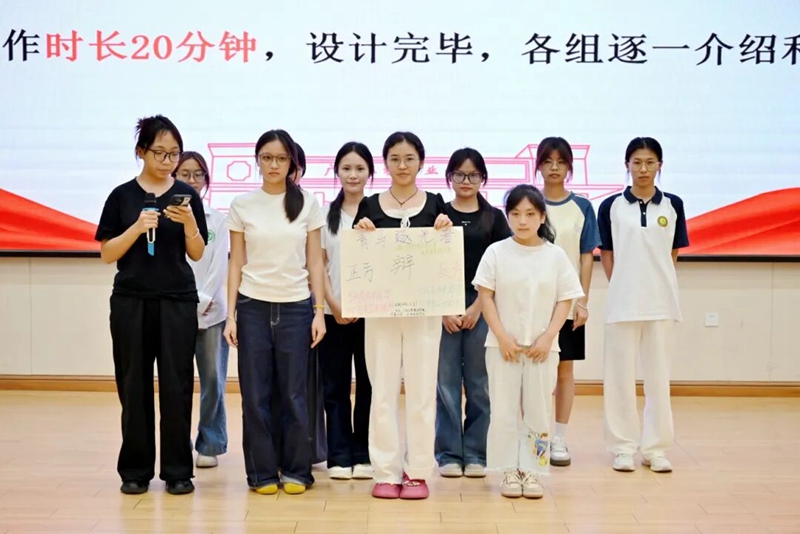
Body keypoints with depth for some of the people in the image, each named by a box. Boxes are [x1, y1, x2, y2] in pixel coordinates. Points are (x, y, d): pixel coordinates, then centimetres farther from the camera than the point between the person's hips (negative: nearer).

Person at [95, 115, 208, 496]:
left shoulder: (187, 195, 5)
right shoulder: (122, 196, 2)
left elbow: (197, 254, 4)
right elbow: (107, 254, 0)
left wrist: (189, 223, -15)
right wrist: (137, 227, -16)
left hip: (178, 301, 0)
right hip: (130, 301, 0)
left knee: (177, 385, 0)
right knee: (134, 385, 3)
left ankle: (178, 471, 9)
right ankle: (135, 470, 13)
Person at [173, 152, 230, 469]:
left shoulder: (216, 219, 10)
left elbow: (219, 265, 3)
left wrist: (203, 301, -8)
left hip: (211, 311, 1)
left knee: (213, 379, 2)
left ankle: (210, 445, 12)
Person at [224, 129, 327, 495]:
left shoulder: (307, 204, 3)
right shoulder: (242, 205, 3)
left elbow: (315, 262, 4)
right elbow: (236, 263, 4)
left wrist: (319, 312, -2)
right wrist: (230, 314, -2)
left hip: (295, 307, 0)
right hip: (253, 307, 0)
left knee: (294, 395, 3)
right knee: (255, 396, 3)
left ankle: (295, 471, 15)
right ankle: (262, 473, 14)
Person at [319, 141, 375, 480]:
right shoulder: (326, 214, 6)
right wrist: (334, 306, -6)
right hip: (333, 312, 2)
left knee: (368, 384, 3)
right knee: (335, 385, 4)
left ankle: (364, 455, 12)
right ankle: (339, 457, 10)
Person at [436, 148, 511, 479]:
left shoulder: (494, 218, 7)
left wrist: (477, 307, -7)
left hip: (482, 306, 0)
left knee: (479, 382, 3)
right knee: (447, 381, 2)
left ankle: (476, 454, 12)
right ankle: (449, 453, 10)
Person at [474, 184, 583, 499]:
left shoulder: (555, 255, 1)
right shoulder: (496, 252, -1)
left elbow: (565, 299, 2)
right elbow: (485, 296, -3)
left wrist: (547, 338, -8)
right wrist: (502, 337, -10)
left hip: (542, 347, 1)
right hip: (503, 345, -1)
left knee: (539, 411, 4)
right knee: (504, 410, 4)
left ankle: (532, 471, 14)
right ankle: (510, 472, 13)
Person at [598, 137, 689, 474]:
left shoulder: (672, 205, 4)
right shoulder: (611, 207, 1)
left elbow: (673, 254, 7)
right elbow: (606, 255, 4)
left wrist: (656, 285, -1)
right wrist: (622, 288, -2)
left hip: (661, 303, 1)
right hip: (622, 303, -1)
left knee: (658, 374, 6)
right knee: (620, 374, 4)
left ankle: (656, 447, 15)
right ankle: (623, 446, 14)